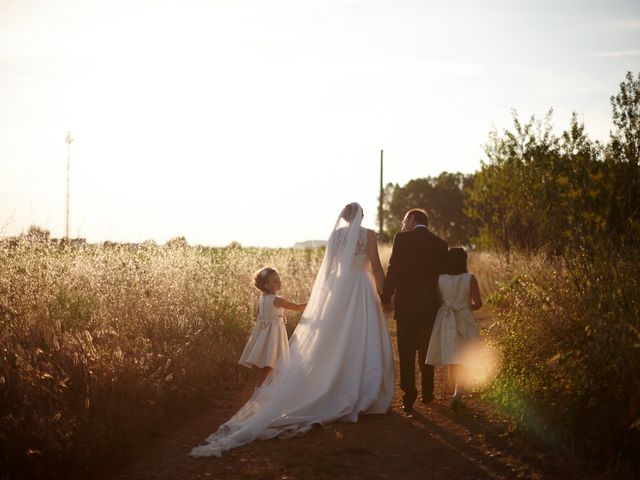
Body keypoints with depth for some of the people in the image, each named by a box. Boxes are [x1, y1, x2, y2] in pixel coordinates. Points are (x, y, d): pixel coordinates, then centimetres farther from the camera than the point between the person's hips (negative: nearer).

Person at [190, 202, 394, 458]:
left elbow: (329, 268, 11)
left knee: (335, 344, 12)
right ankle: (361, 397, 4)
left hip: (336, 291, 5)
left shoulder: (335, 235, 8)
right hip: (361, 292, -5)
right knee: (363, 345, 3)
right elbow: (376, 267, -9)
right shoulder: (368, 235, -4)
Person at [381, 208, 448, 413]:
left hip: (406, 304, -4)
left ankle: (409, 397, -4)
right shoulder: (440, 244, 5)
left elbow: (394, 270, -12)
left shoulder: (402, 239, -8)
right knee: (426, 351, 18)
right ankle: (427, 394, 27)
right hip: (430, 305, 4)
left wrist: (386, 298, -4)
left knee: (406, 352, 1)